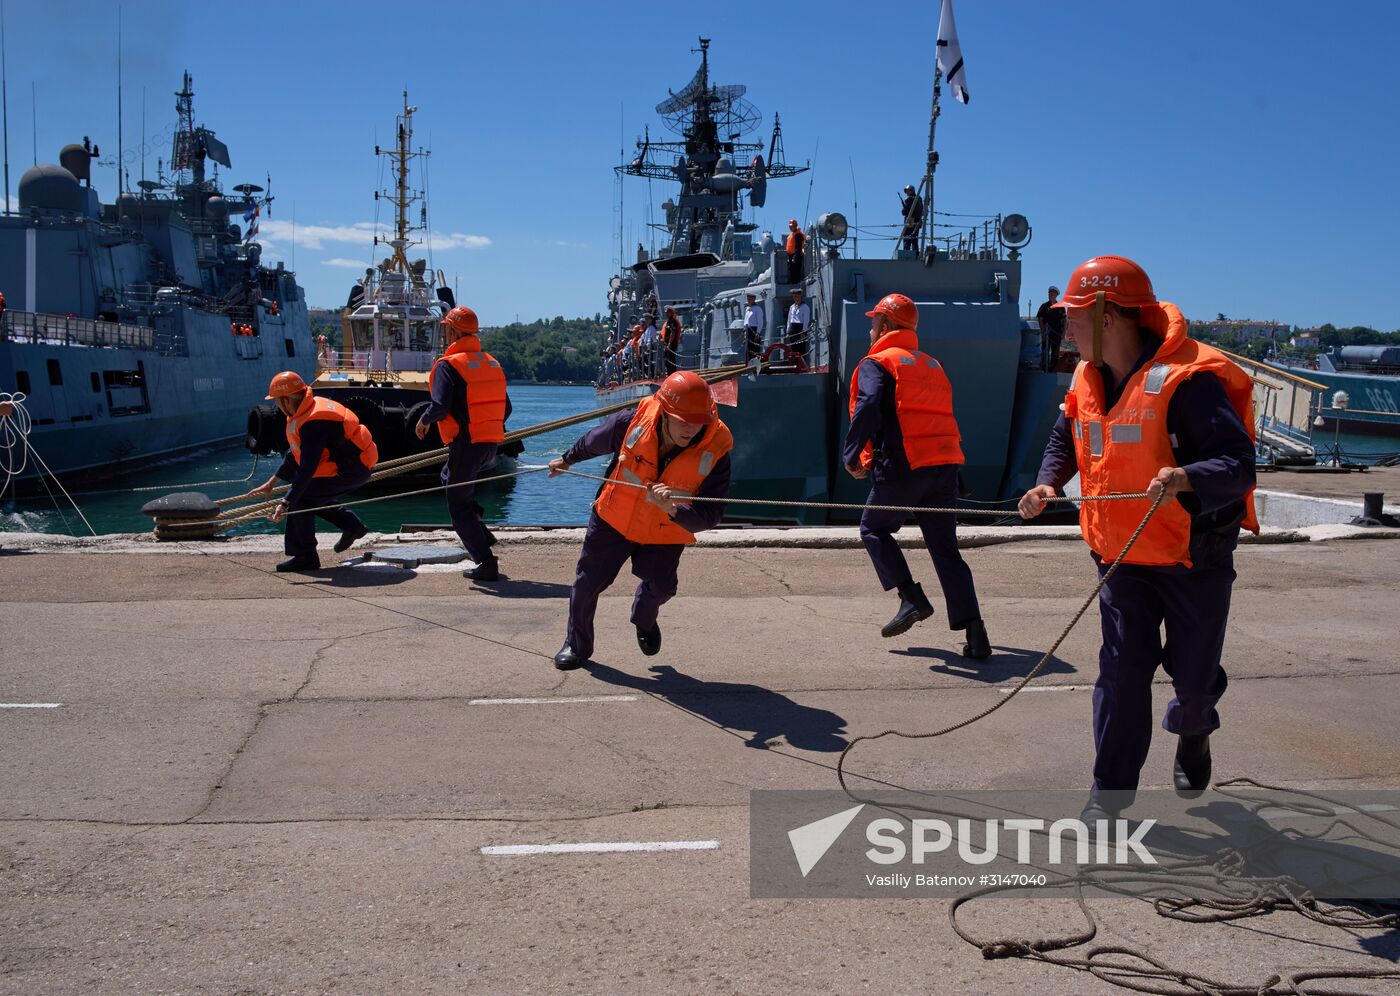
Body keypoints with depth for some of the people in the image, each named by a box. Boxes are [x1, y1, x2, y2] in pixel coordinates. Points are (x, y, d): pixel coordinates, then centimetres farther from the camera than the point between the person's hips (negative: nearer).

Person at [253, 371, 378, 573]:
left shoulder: (312, 423, -25)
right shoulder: (308, 409, 7)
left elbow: (306, 469, -29)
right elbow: (294, 453, 19)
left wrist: (285, 503, -30)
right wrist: (272, 483, 23)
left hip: (351, 470, -10)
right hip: (356, 464, 10)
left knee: (300, 498, -11)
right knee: (312, 494, 17)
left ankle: (305, 557, -1)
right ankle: (351, 525, 24)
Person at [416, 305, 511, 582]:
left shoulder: (448, 365, -10)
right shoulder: (491, 362, 11)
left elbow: (440, 406, -21)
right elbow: (505, 408, 13)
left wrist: (424, 421, -2)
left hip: (466, 444, -8)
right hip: (491, 444, 8)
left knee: (459, 505, 3)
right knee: (450, 477, 30)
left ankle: (486, 564, -3)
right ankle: (481, 535, 19)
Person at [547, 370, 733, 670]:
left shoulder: (715, 453, -27)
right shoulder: (633, 422, -25)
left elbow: (709, 517, -26)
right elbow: (594, 441, -1)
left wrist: (672, 508, -46)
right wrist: (568, 460, 18)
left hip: (664, 533, 0)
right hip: (614, 519, 1)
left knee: (660, 587, -11)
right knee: (587, 583, 6)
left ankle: (645, 620, 28)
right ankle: (577, 645, 33)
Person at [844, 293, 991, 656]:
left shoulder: (876, 362, 1)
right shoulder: (932, 365, 24)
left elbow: (867, 408, -16)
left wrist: (852, 456, -10)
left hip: (904, 466, -6)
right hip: (946, 464, 6)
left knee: (874, 528, 15)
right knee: (945, 547, 8)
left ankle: (912, 598, 0)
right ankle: (974, 631, -1)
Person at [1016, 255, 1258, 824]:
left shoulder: (1187, 378, -22)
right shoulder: (1089, 380, 2)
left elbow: (1239, 465, -25)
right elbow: (1066, 438, 20)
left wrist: (1184, 477, -44)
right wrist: (1048, 483, 1)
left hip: (1196, 560, -5)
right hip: (1122, 557, 5)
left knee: (1194, 675, 8)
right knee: (1121, 671, 1)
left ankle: (1192, 731, 44)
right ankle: (1112, 789, 10)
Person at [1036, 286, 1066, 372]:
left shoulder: (1060, 307, 8)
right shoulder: (1044, 306, 3)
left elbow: (1063, 321, 10)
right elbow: (1040, 319, 0)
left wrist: (1063, 333, 2)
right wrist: (1042, 331, -10)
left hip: (1057, 333, 3)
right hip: (1046, 333, -3)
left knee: (1055, 352, 7)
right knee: (1045, 351, -8)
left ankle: (1053, 369, 14)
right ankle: (1044, 369, -8)